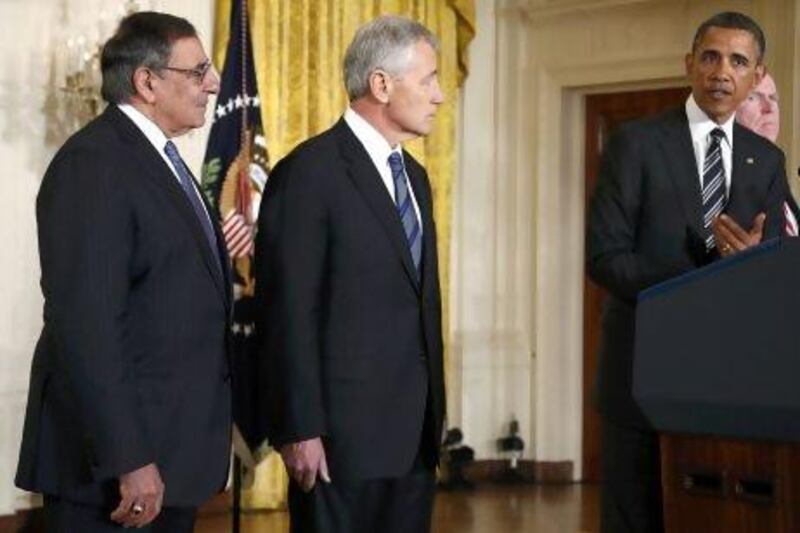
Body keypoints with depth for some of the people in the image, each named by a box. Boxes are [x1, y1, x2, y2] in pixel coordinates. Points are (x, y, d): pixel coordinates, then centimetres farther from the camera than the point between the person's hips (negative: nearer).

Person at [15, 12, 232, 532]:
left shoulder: (160, 158, 15)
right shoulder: (93, 164, -16)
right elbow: (85, 328, -23)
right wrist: (128, 461, -25)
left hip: (174, 448, 9)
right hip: (113, 459, -9)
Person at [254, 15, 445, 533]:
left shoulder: (414, 175, 16)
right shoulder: (309, 172, -10)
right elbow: (288, 312, -14)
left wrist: (433, 414, 17)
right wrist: (299, 430, -17)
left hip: (415, 431, 8)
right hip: (343, 430, -7)